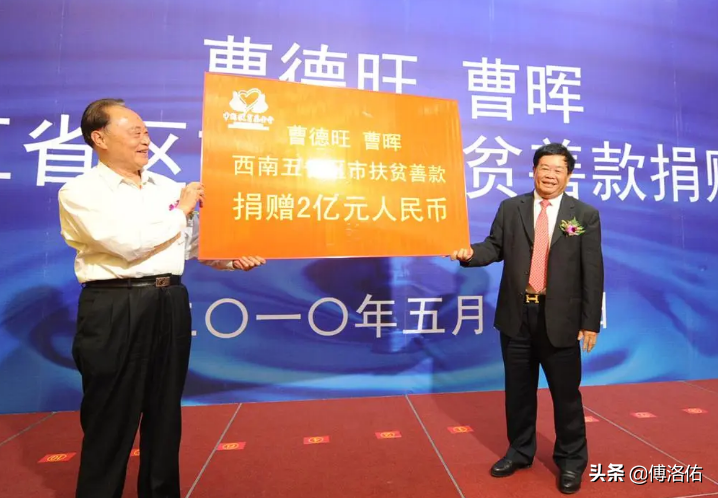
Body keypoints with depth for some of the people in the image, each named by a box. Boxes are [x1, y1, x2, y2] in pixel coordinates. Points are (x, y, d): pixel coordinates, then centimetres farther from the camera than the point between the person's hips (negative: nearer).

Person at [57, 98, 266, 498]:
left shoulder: (170, 188, 12)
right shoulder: (80, 192, -3)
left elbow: (198, 242, 12)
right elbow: (128, 243, -17)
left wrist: (232, 259, -7)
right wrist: (182, 211, -6)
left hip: (171, 304, 5)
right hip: (115, 310, -5)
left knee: (166, 412, 16)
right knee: (111, 418, 8)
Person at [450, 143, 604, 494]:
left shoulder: (585, 215, 1)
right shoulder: (510, 208, 6)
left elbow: (593, 272, -2)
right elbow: (495, 247, 3)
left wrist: (590, 322, -5)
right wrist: (471, 253, -19)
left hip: (560, 318, -1)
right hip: (516, 316, 2)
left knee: (565, 392, 11)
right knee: (518, 389, 15)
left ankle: (571, 461, 32)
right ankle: (519, 451, 35)